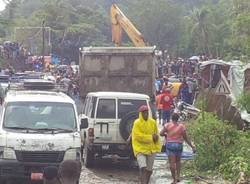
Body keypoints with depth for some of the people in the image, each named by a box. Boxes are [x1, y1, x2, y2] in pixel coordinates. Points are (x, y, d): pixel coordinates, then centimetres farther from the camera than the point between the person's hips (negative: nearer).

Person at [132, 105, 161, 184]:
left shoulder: (153, 122, 3)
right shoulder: (137, 123, -8)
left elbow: (156, 135, 9)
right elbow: (138, 136, -15)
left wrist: (157, 147, 4)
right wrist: (151, 137, -14)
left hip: (151, 149, 4)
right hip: (140, 149, -4)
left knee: (149, 170, 10)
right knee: (143, 168, -18)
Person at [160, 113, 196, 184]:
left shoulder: (167, 125, -6)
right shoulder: (181, 126, -4)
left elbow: (161, 133, -8)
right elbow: (186, 138, -3)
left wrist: (166, 134, 15)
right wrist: (192, 146, 5)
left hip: (170, 144, -2)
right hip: (179, 145, 2)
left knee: (172, 162, -1)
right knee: (178, 161, 22)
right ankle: (178, 176, 14)